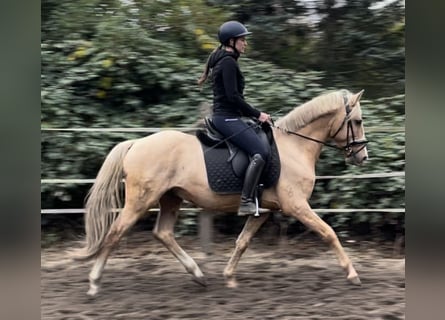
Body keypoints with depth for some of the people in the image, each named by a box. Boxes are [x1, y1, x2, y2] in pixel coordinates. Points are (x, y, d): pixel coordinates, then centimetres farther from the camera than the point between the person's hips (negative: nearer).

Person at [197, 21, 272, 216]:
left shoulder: (224, 61, 20)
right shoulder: (228, 62, -11)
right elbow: (233, 96, -19)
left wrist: (253, 114, 18)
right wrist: (257, 114, -12)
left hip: (225, 117, 11)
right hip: (227, 118, -11)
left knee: (261, 149, 16)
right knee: (261, 152, -21)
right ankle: (246, 202, -25)